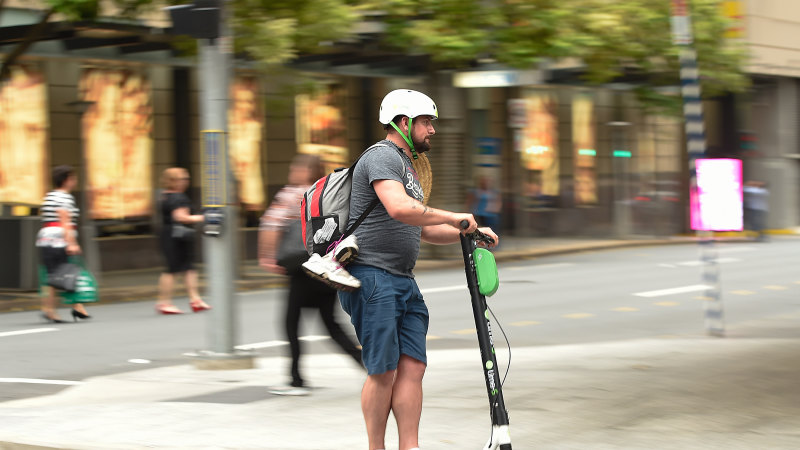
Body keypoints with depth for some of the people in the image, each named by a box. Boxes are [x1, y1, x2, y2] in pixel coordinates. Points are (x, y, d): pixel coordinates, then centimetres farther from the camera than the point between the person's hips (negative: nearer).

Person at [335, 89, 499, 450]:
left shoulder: (408, 166, 25)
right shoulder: (383, 156, -8)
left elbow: (421, 230, 30)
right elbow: (400, 209, -26)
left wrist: (467, 232, 17)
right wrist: (454, 218, -17)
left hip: (403, 281, 10)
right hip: (373, 277, -9)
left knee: (412, 367, 1)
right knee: (384, 373, -7)